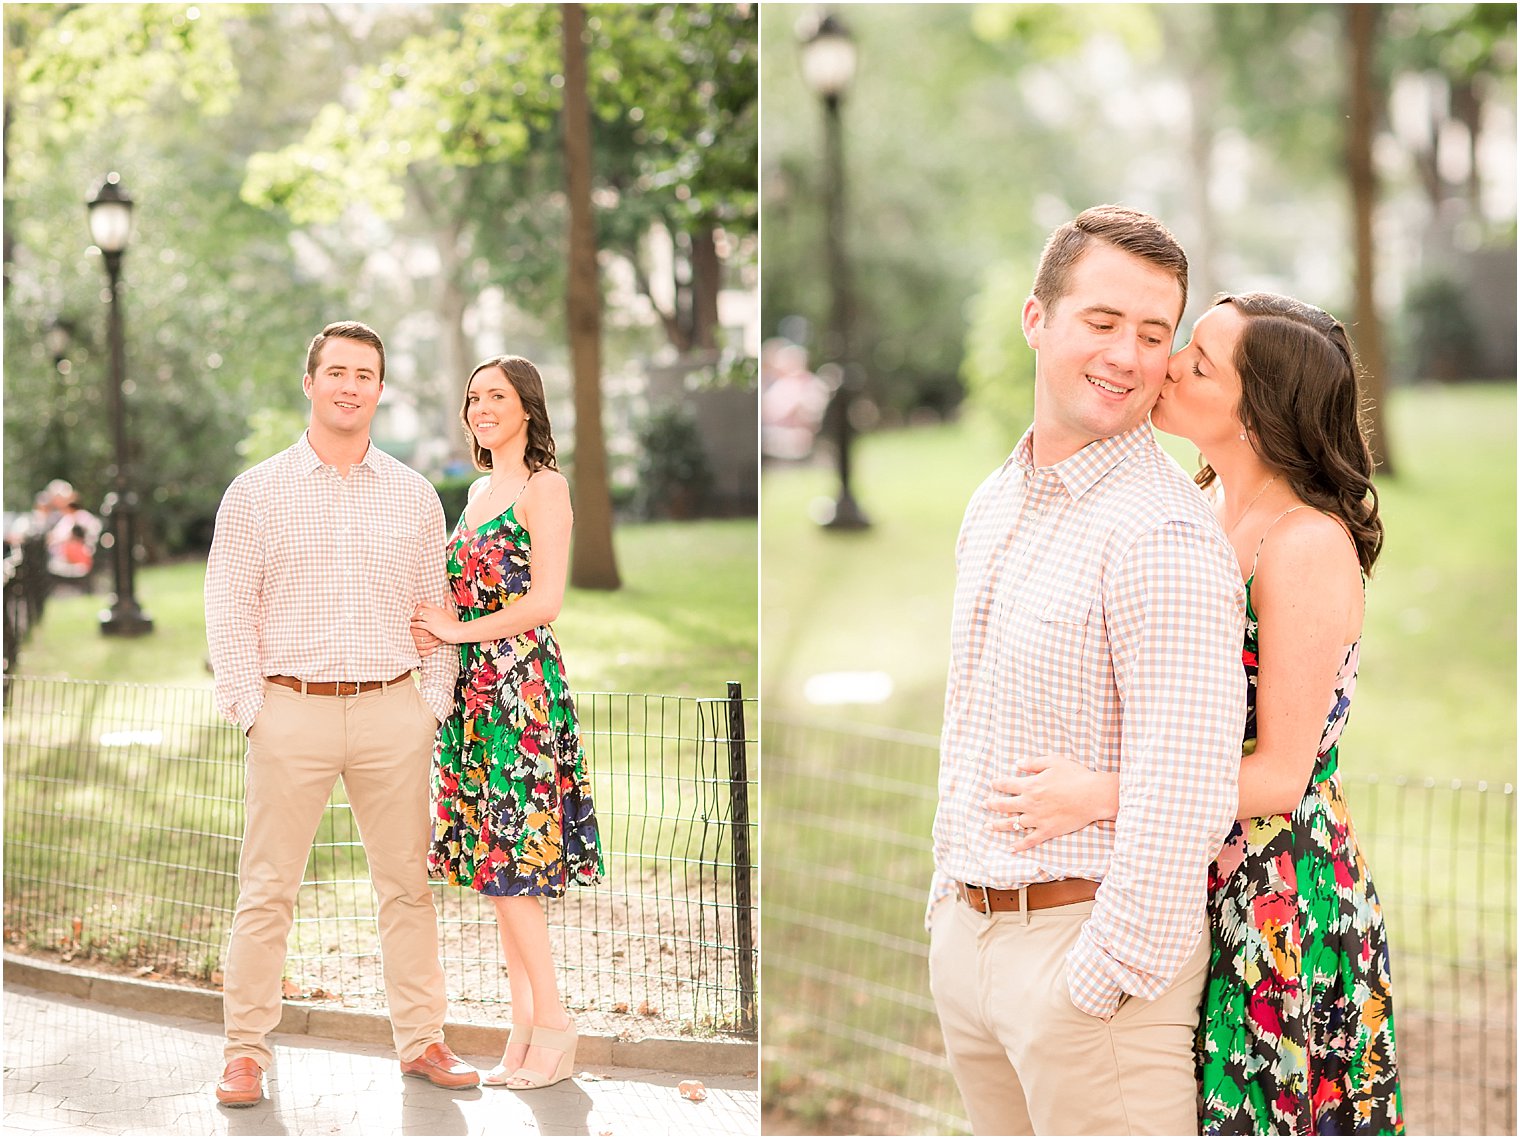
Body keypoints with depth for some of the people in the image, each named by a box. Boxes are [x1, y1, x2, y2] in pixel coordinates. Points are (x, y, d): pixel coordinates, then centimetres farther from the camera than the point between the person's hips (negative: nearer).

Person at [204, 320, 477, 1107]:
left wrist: (435, 701, 4)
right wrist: (249, 705, -7)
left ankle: (421, 1040, 16)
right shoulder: (256, 494, 3)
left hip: (391, 713, 2)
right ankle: (246, 1051, 8)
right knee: (267, 888, 0)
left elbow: (435, 606, 13)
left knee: (407, 882, 7)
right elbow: (229, 609, 1)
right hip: (293, 714, -2)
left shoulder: (414, 496, 10)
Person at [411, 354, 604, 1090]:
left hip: (521, 685, -8)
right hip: (472, 690, 8)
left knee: (509, 859, -10)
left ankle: (551, 1021, -2)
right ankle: (526, 1026, 11)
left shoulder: (544, 487, -6)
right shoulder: (478, 491, 18)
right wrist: (432, 629, 3)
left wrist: (458, 631, -11)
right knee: (496, 862, 6)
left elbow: (545, 599, -13)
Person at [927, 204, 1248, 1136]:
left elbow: (1185, 792, -23)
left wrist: (1102, 977, -21)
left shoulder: (1163, 531, -18)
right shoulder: (995, 504, 11)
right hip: (967, 937, 8)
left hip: (1092, 934, -8)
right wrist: (953, 896, 17)